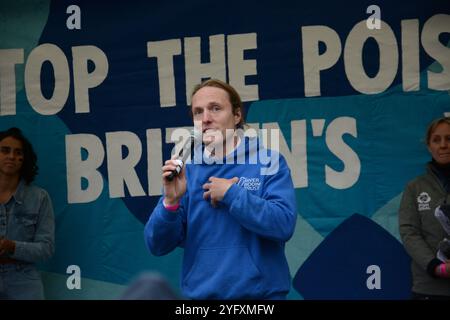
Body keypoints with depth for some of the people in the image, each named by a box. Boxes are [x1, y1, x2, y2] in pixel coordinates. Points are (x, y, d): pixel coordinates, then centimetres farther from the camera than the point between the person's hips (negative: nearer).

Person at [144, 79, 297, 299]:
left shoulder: (269, 162, -4)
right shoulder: (187, 173, 3)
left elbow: (284, 225, -17)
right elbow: (158, 246, -1)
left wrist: (230, 193, -15)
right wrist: (170, 201, -16)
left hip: (259, 293, -2)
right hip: (200, 293, 2)